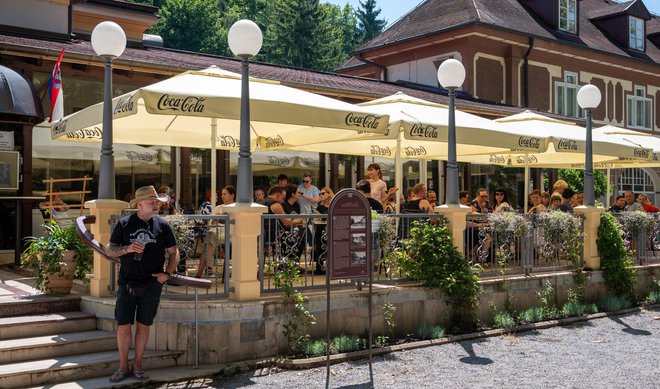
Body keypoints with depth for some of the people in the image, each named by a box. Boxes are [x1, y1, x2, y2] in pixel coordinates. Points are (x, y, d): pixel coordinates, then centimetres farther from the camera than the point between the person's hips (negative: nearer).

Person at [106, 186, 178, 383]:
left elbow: (173, 252, 9)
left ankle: (137, 366, 20)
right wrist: (127, 248, -14)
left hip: (152, 284, 0)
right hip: (127, 283, 0)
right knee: (123, 325, 1)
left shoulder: (163, 225, 3)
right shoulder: (124, 224, 1)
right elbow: (109, 250, 4)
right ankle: (123, 367, 16)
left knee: (143, 325, 7)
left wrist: (167, 273, -6)